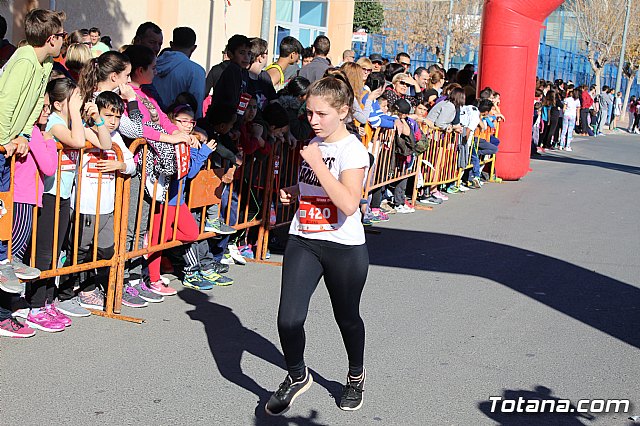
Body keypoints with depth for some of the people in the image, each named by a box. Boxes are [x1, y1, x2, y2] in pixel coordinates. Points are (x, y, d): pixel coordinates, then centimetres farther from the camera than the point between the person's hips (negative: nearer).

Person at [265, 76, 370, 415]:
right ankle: (297, 376, 18)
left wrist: (316, 162, -25)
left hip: (343, 247, -5)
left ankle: (356, 377, 41)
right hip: (303, 241, 5)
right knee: (288, 319, -8)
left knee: (347, 318, 14)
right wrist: (292, 193, 4)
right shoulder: (312, 144, 7)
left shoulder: (352, 150, -14)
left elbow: (348, 204, -28)